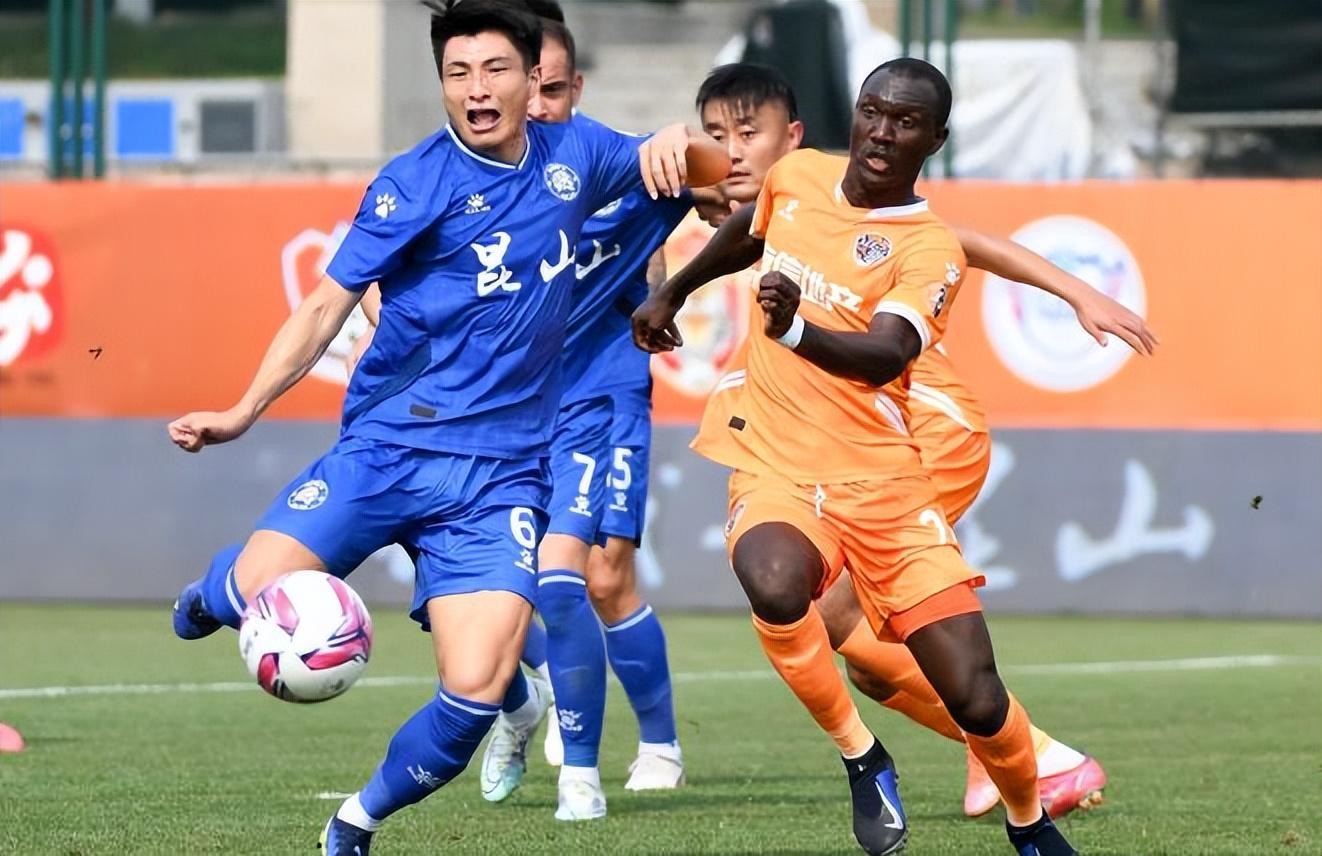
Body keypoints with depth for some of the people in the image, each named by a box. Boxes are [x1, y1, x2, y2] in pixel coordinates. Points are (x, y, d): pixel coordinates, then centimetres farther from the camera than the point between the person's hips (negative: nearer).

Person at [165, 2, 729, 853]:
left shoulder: (574, 155, 9)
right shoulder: (415, 184, -3)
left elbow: (718, 171, 23)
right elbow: (326, 308, -2)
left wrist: (676, 141, -2)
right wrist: (242, 413, -14)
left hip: (502, 477, 2)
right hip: (387, 450, -2)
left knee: (475, 694, -17)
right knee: (259, 594, -24)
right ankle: (213, 593, 16)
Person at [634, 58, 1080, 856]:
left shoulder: (931, 249, -10)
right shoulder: (797, 176, 4)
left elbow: (884, 355, -28)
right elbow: (747, 232, 30)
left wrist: (797, 330, -46)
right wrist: (673, 291, 38)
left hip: (882, 479, -2)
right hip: (774, 467, 2)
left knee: (976, 698, -8)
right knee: (773, 582, -36)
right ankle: (862, 758, -11)